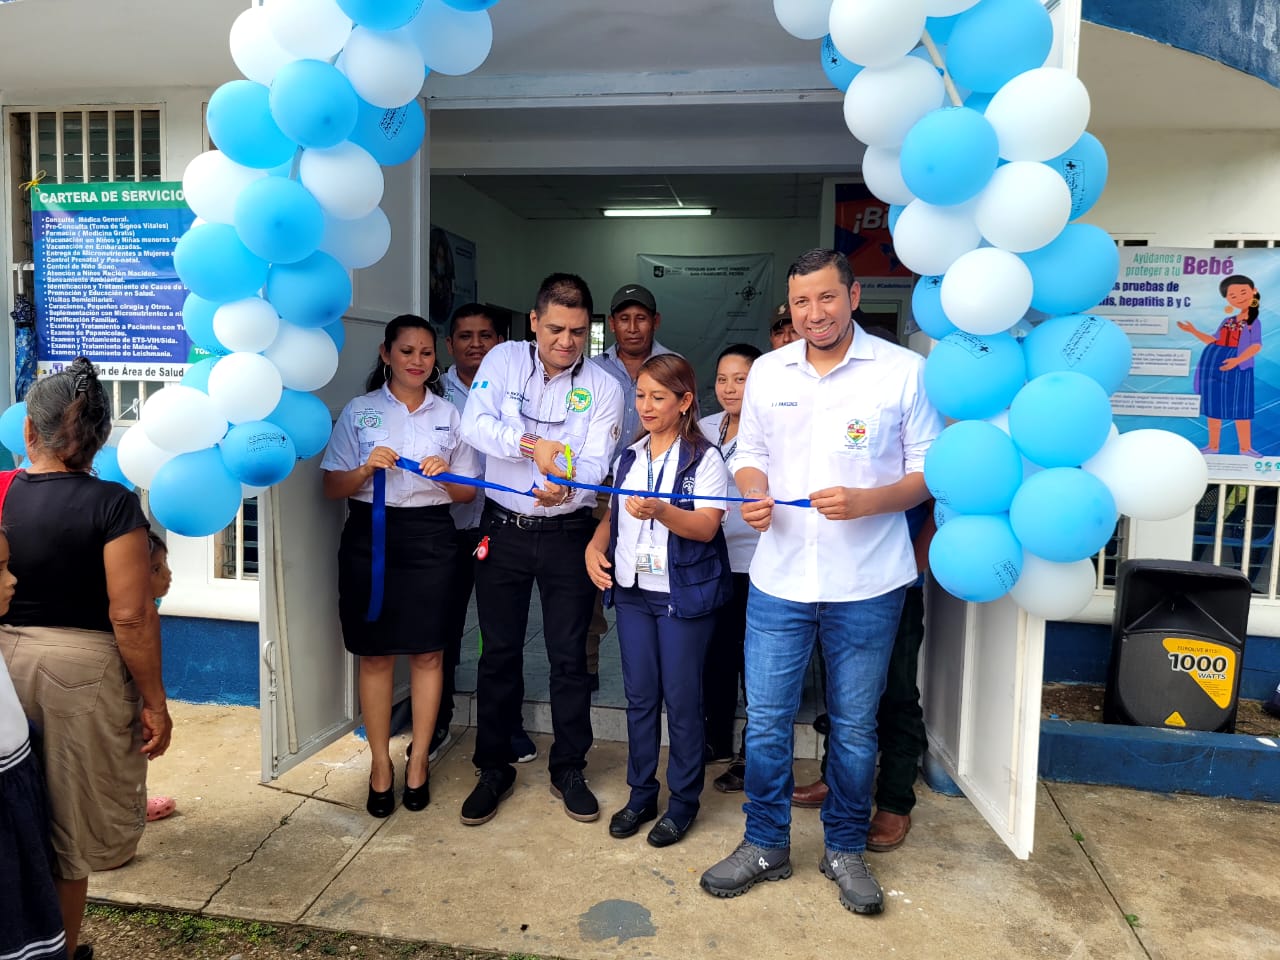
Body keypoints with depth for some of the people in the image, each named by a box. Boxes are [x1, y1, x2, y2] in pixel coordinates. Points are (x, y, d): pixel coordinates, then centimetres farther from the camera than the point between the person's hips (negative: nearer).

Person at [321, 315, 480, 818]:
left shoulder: (449, 414, 7)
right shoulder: (358, 411, 4)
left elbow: (467, 492, 8)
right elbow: (332, 488, 3)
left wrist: (445, 474, -12)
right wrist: (366, 469, -15)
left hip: (429, 537, 1)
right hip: (370, 536, -1)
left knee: (427, 653, 6)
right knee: (375, 655, 6)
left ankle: (419, 760, 22)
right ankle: (380, 763, 21)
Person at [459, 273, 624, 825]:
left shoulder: (603, 387, -3)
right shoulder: (504, 360, 0)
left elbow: (596, 464, -12)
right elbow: (474, 425, -13)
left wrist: (567, 489, -34)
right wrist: (531, 444, -27)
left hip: (566, 534, 0)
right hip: (502, 529, 1)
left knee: (569, 655, 6)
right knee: (499, 652, 10)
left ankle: (568, 770, 24)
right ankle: (494, 770, 25)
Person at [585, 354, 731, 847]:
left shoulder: (704, 458, -7)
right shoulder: (630, 456, 11)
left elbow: (706, 527, -16)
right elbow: (613, 513, 16)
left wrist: (660, 511, -32)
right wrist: (596, 545, -3)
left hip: (683, 593, -5)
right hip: (632, 589, 5)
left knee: (682, 699, 4)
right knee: (639, 696, 12)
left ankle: (683, 801, 20)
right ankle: (641, 794, 26)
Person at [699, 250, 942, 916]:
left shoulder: (904, 372, -4)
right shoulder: (766, 372, 7)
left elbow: (929, 471, -1)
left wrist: (867, 500, -19)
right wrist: (754, 496, -7)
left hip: (866, 585, -2)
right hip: (779, 579, 3)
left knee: (854, 725, 12)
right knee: (765, 718, 9)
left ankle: (844, 849, 34)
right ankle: (765, 844, 29)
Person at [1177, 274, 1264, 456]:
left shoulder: (1254, 323, -2)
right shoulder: (1227, 321, 12)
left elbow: (1256, 346, -11)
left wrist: (1237, 360, -26)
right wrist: (1194, 331, 13)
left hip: (1237, 368, -5)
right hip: (1213, 365, 5)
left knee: (1240, 407, -1)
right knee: (1213, 406, 9)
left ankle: (1245, 448, 6)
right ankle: (1213, 445, 18)